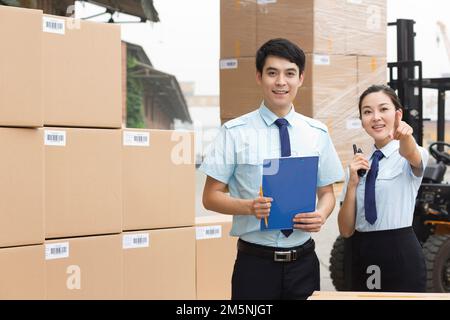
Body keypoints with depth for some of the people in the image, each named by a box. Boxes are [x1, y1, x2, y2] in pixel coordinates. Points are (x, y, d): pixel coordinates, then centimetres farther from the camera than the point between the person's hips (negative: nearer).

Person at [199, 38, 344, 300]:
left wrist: (321, 215, -10)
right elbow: (211, 197, -2)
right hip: (255, 263, -3)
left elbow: (327, 192, 12)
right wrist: (249, 207, -20)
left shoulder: (317, 133, 5)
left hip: (303, 261, 3)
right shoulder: (235, 133, -4)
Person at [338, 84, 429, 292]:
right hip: (362, 259, 4)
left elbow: (411, 155, -30)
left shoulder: (412, 157, -2)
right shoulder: (359, 164, 9)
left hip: (401, 256, -4)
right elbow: (346, 230, 4)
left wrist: (405, 136, -52)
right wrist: (353, 183, -9)